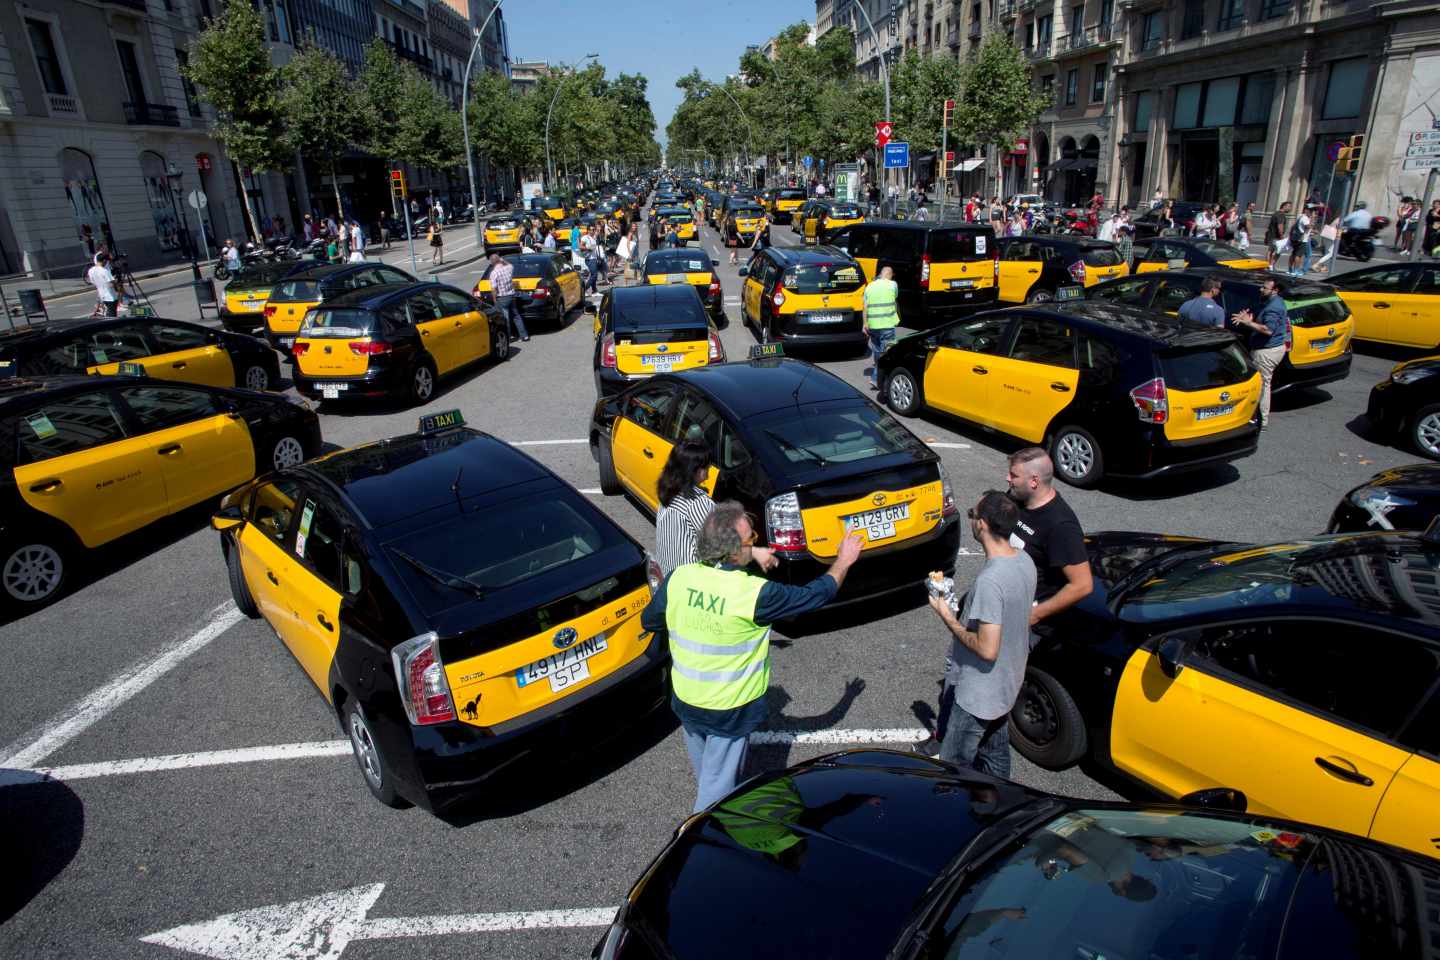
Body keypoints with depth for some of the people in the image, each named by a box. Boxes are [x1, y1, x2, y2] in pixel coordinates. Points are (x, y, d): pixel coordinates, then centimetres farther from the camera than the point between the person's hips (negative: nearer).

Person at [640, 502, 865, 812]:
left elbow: (649, 620, 3)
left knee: (705, 775, 29)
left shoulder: (678, 578, -14)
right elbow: (815, 595, -13)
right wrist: (844, 561, 3)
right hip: (729, 710, -5)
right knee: (717, 786, 14)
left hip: (685, 700, 6)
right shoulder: (754, 593, -27)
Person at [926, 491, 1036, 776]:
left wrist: (948, 619, -18)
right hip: (1008, 685, 9)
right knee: (996, 757, 26)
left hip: (979, 695, -9)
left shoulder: (989, 581, -33)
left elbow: (987, 649, -30)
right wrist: (965, 614, 13)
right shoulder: (1024, 560, -4)